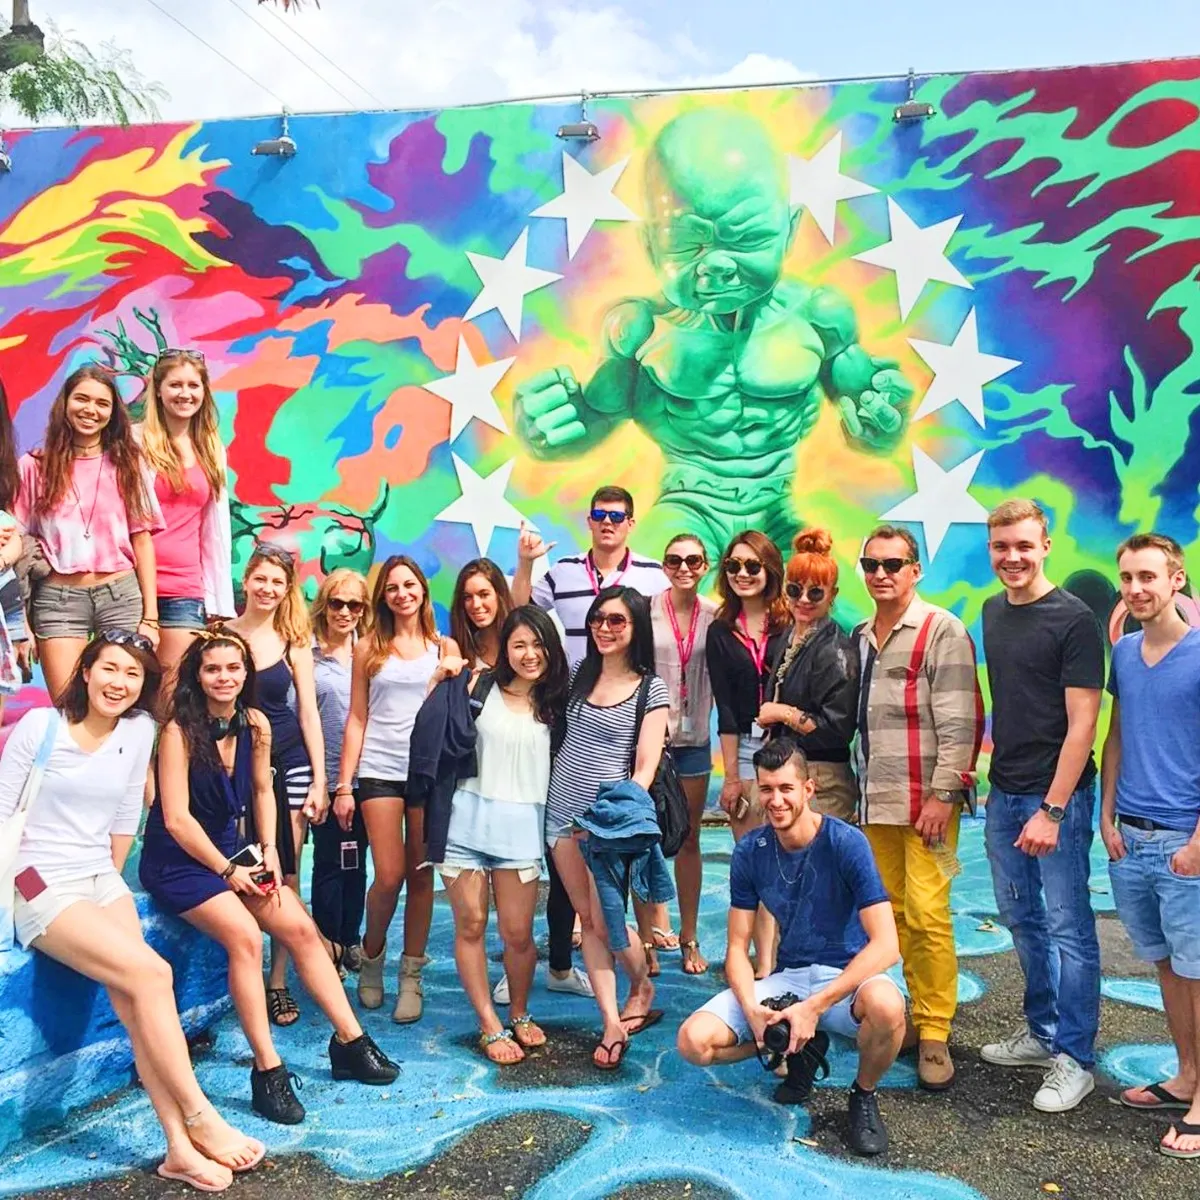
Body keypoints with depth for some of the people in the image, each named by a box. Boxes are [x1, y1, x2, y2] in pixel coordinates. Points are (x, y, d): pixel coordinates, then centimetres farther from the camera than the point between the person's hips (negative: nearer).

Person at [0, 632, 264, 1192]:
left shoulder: (139, 731, 4)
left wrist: (112, 882, 10)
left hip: (103, 880, 4)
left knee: (134, 999, -18)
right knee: (151, 974, -22)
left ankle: (179, 1146, -20)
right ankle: (199, 1119, -14)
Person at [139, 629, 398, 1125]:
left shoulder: (255, 726, -1)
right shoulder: (179, 732, -18)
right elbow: (177, 818, -19)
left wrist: (268, 850, 1)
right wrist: (227, 871, -15)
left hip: (230, 849, 6)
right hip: (177, 861, -6)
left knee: (301, 927, -8)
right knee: (245, 935, -27)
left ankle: (350, 1042, 2)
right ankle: (267, 1071, -20)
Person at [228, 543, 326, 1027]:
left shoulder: (293, 640, 4)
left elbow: (308, 713, 4)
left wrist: (319, 782, -2)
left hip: (289, 762, 1)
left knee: (285, 875, 0)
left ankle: (278, 981, 7)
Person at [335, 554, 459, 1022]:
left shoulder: (445, 647, 10)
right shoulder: (369, 648, 10)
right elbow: (356, 719, 8)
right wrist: (344, 784, 3)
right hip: (380, 772, -1)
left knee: (421, 876, 3)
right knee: (389, 877, -7)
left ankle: (411, 976, 15)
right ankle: (371, 955, 20)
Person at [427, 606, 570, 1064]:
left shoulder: (556, 702, 7)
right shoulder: (480, 685, 2)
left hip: (521, 825, 1)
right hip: (468, 818, -1)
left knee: (518, 932, 2)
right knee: (471, 924, 3)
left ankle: (520, 1016, 27)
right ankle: (490, 1026, 17)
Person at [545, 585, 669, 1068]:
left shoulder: (650, 689, -4)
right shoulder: (578, 673, 8)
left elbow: (646, 765, -10)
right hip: (564, 813, 5)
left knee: (605, 921, -2)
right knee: (588, 920, 6)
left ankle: (643, 984, 29)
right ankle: (612, 1023, 14)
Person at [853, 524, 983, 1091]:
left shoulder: (942, 630, -7)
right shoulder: (861, 637, 14)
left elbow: (959, 722, -12)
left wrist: (942, 794, -16)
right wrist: (863, 788, 14)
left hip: (927, 799, -6)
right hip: (876, 800, 7)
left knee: (927, 913, -9)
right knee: (896, 913, 9)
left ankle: (935, 1034, 2)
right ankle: (920, 1016, 20)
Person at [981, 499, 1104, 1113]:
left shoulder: (1074, 619, -12)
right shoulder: (993, 612, 9)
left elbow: (1081, 724, -15)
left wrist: (1052, 810, -18)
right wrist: (995, 779, 14)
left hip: (1056, 796, -7)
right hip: (1004, 794, 7)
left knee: (1068, 929, 1)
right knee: (1022, 920, 16)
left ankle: (1073, 1059, 12)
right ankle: (1041, 1031, 31)